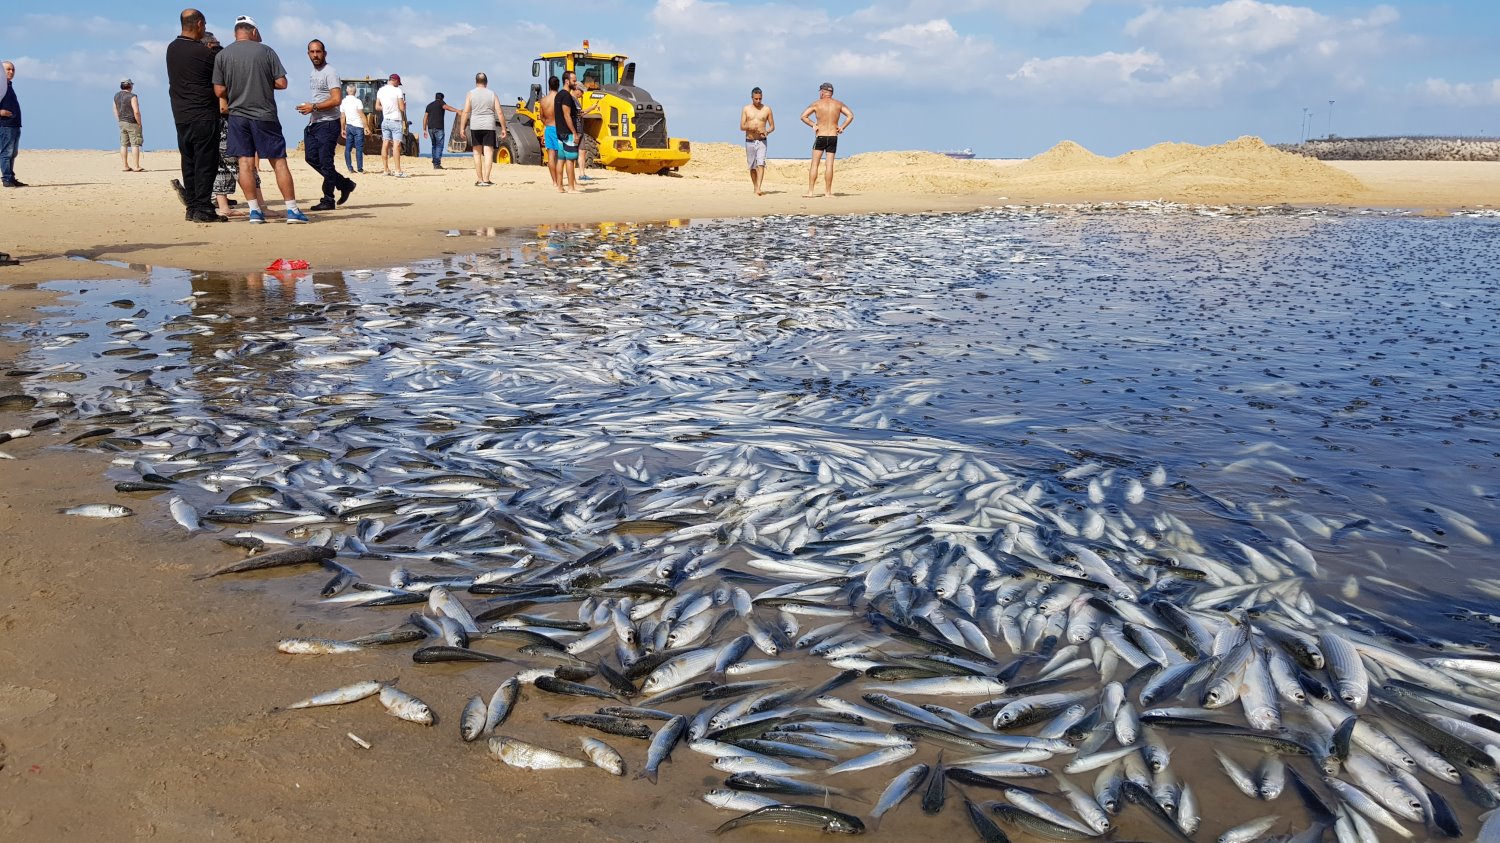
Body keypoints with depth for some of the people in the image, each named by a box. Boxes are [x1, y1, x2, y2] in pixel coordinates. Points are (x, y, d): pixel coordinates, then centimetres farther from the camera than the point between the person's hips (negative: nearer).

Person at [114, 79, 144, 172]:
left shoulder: (117, 95, 9)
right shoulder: (132, 96, -15)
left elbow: (115, 109, 15)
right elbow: (136, 111, -21)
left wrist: (119, 121, 20)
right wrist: (139, 123, -11)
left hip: (121, 122, 7)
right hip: (132, 123, -7)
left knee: (124, 144, 9)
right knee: (135, 144, -4)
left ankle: (126, 166, 11)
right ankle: (136, 167, -7)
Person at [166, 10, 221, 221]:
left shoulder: (171, 49, 9)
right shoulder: (204, 52, -12)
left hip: (180, 116, 7)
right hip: (204, 115, -7)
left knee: (189, 162, 10)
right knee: (205, 163, -4)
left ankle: (192, 207, 12)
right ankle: (203, 209, -6)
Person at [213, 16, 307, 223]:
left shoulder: (222, 55, 2)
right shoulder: (266, 51, -2)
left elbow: (219, 91, 0)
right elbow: (281, 83, -5)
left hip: (237, 115, 2)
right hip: (265, 115, -1)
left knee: (245, 163, 4)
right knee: (279, 162, 2)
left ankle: (254, 210, 2)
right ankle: (292, 210, -1)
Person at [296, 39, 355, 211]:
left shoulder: (330, 73, -10)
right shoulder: (313, 74, 18)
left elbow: (336, 99, -20)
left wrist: (314, 107, -19)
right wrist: (308, 108, 12)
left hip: (327, 124, -9)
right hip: (313, 123, 10)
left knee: (325, 162, -6)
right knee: (311, 158, 8)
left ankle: (328, 200, 1)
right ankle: (344, 184, 18)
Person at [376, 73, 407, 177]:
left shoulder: (380, 90, 7)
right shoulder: (398, 91, -10)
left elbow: (377, 106, 11)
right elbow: (402, 108, -12)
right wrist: (404, 104, 8)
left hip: (385, 120, 6)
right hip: (396, 121, -6)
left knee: (385, 145, 7)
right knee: (396, 145, -8)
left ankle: (386, 170, 10)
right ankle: (398, 171, -11)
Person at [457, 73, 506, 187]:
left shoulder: (471, 94, 1)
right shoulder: (492, 94, 5)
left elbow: (465, 112, -6)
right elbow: (499, 113, 1)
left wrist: (461, 128, -4)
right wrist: (503, 129, 5)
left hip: (475, 126, 0)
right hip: (489, 126, 0)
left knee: (477, 153, 10)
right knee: (488, 153, -2)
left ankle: (479, 180, 11)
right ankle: (486, 180, -11)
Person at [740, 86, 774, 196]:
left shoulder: (767, 109, 3)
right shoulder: (746, 109, 4)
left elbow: (772, 126, 7)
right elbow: (741, 127, 1)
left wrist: (767, 132, -15)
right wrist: (750, 127, -20)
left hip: (761, 141, -2)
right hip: (749, 141, 2)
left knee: (760, 164, -17)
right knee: (752, 166, 9)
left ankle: (758, 189, -26)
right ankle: (755, 187, 24)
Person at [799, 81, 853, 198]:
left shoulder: (817, 104, -1)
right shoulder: (838, 104, 6)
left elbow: (803, 116, -6)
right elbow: (850, 115, 1)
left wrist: (813, 125, 1)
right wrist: (842, 127, 1)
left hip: (820, 137, -2)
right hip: (833, 137, 2)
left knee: (814, 164, 2)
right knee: (829, 165, 4)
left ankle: (810, 192, -3)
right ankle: (828, 192, 5)